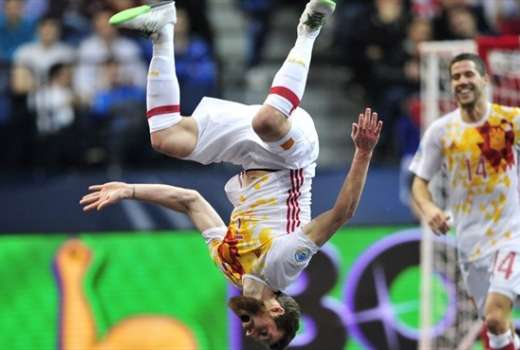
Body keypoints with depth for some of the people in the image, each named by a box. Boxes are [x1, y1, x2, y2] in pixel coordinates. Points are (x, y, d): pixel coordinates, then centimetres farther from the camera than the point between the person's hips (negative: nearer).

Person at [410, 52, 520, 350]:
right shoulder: (440, 131, -1)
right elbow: (420, 182, 5)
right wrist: (428, 207, -14)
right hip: (471, 240, 3)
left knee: (496, 316, -22)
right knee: (495, 323, 11)